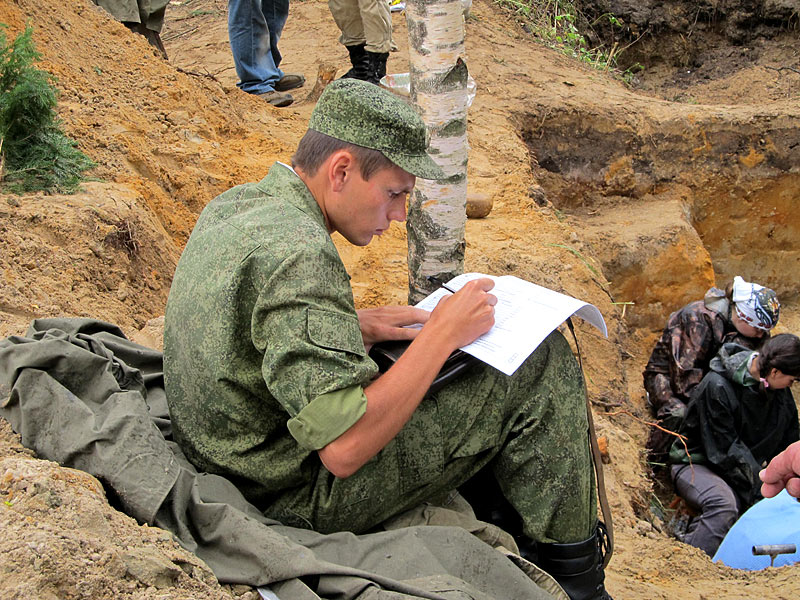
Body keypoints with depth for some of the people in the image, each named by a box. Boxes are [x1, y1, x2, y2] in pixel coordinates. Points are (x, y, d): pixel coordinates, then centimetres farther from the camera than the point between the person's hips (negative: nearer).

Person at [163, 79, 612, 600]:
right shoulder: (298, 255, -28)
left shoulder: (236, 204, 2)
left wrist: (355, 326, 4)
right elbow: (346, 449, -31)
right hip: (301, 495, -10)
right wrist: (442, 333, -21)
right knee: (541, 365, -10)